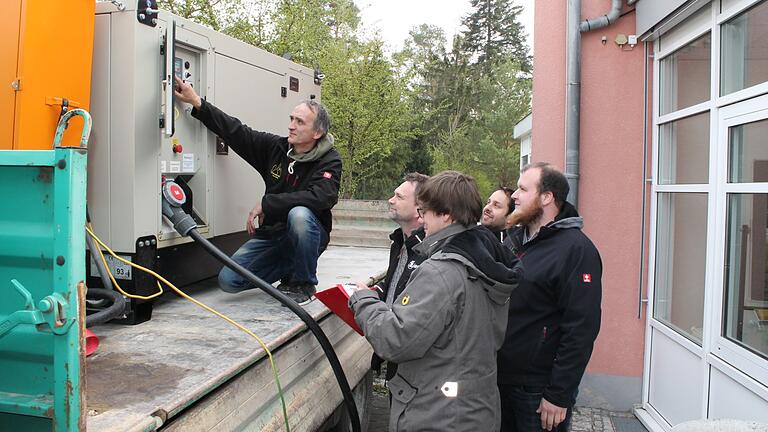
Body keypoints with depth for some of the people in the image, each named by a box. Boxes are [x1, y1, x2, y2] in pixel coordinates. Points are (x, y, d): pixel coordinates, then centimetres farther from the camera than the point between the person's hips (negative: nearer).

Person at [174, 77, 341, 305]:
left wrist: (266, 203, -28)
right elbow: (235, 131, 4)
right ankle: (290, 271, 13)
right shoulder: (276, 146, 1)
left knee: (299, 215, -39)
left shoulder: (329, 161, -13)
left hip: (309, 235, -4)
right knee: (228, 280, -11)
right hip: (272, 233, 5)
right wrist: (197, 103, -4)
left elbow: (321, 197, -31)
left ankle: (304, 284, -14)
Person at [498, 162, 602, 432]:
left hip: (538, 389, -7)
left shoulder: (576, 249, -16)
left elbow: (582, 328, -20)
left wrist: (559, 396, -20)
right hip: (500, 379, 7)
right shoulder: (514, 239, 9)